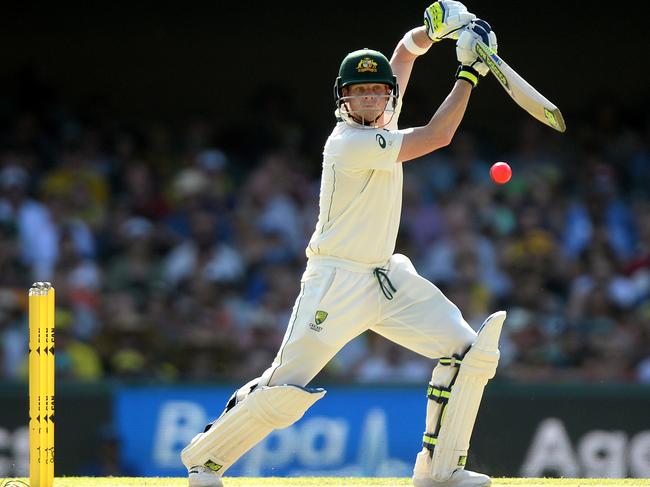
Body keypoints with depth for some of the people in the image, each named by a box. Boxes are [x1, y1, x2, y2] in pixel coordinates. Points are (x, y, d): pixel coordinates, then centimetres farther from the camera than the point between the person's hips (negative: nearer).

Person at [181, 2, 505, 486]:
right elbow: (436, 137, -23)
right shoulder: (350, 142, -19)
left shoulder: (381, 117, 5)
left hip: (388, 278, 9)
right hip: (336, 281, -8)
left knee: (468, 349, -2)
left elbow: (407, 49, 18)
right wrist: (469, 73, -18)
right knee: (287, 387, -14)